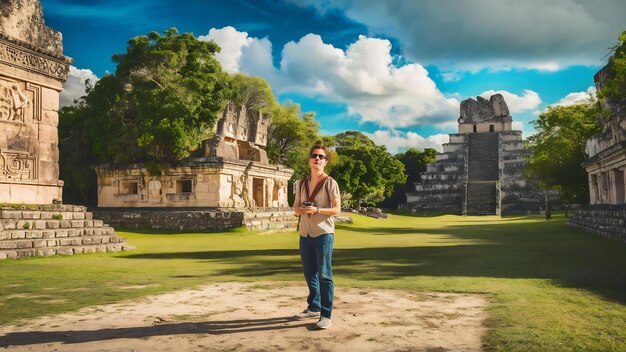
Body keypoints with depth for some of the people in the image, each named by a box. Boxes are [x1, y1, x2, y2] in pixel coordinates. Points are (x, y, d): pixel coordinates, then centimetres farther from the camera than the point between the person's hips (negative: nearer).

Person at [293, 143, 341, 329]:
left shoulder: (330, 183, -4)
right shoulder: (301, 184, 11)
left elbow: (337, 209, -8)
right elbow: (295, 207, 14)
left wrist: (317, 210, -22)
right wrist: (301, 209, -10)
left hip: (323, 233, -6)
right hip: (305, 234, 6)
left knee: (324, 275, -5)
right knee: (309, 273, 14)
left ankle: (326, 315, 0)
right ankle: (314, 307, 29)